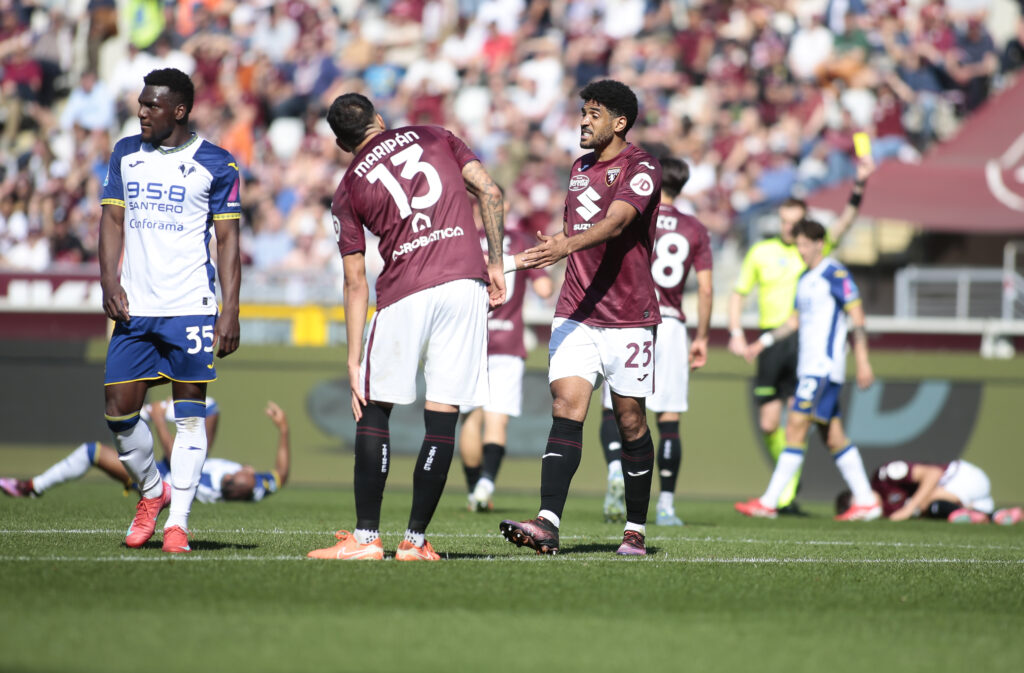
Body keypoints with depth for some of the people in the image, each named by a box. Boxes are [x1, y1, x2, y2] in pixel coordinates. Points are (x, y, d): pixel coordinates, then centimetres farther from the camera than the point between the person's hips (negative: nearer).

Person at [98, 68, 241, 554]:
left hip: (190, 307, -4)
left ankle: (177, 521, 1)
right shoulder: (126, 154, 11)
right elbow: (112, 219, 13)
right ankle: (151, 491, 25)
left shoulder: (215, 165, -1)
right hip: (133, 309, 4)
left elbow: (228, 240, 0)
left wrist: (230, 310, -6)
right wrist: (109, 280, -2)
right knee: (119, 411, 1)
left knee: (190, 413, -3)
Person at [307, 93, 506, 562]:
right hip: (465, 283, 2)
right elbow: (489, 191, 6)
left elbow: (356, 282, 9)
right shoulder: (434, 136, 17)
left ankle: (366, 536, 3)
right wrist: (495, 262, 11)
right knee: (442, 417, 4)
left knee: (373, 412, 9)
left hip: (404, 294, -2)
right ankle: (415, 540, 5)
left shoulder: (348, 191, 11)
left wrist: (354, 362, 9)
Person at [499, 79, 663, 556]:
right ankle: (547, 525, -24)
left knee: (630, 421, 3)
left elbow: (615, 223, -25)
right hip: (575, 315, 5)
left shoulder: (641, 168, -8)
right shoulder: (580, 168, 15)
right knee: (566, 406, -11)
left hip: (628, 317, -5)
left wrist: (567, 245, -40)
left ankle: (635, 530, 17)